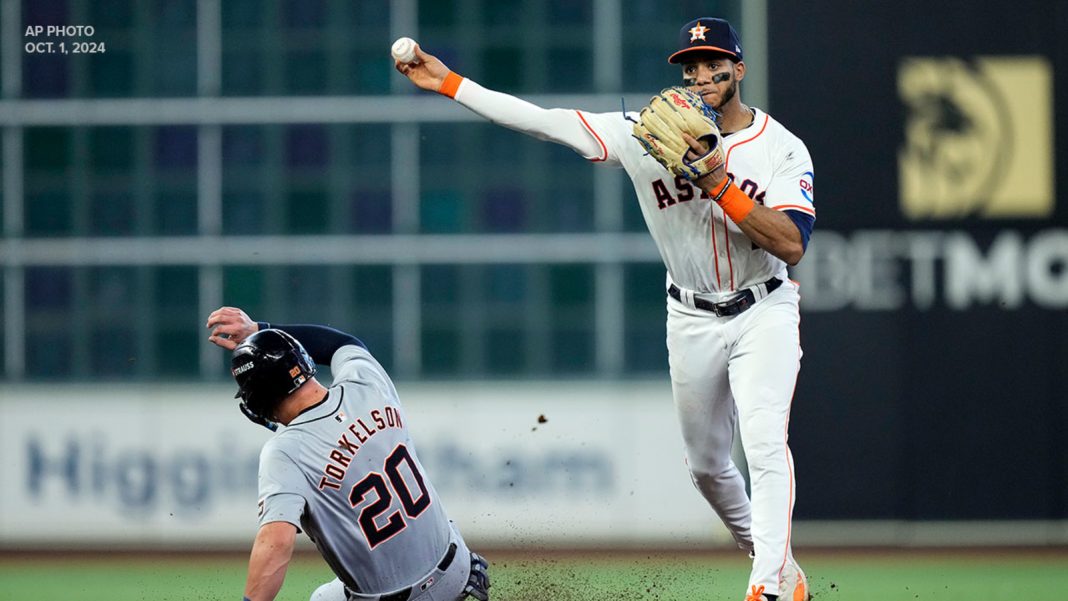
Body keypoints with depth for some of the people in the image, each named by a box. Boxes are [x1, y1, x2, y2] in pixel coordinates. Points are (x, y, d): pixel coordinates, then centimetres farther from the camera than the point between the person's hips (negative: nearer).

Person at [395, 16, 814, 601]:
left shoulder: (782, 149, -12)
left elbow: (791, 245, -23)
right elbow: (547, 122, -9)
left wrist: (718, 184, -30)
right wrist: (449, 83, -14)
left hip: (763, 312, -4)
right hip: (692, 319, 4)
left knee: (764, 440, -23)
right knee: (706, 464, 13)